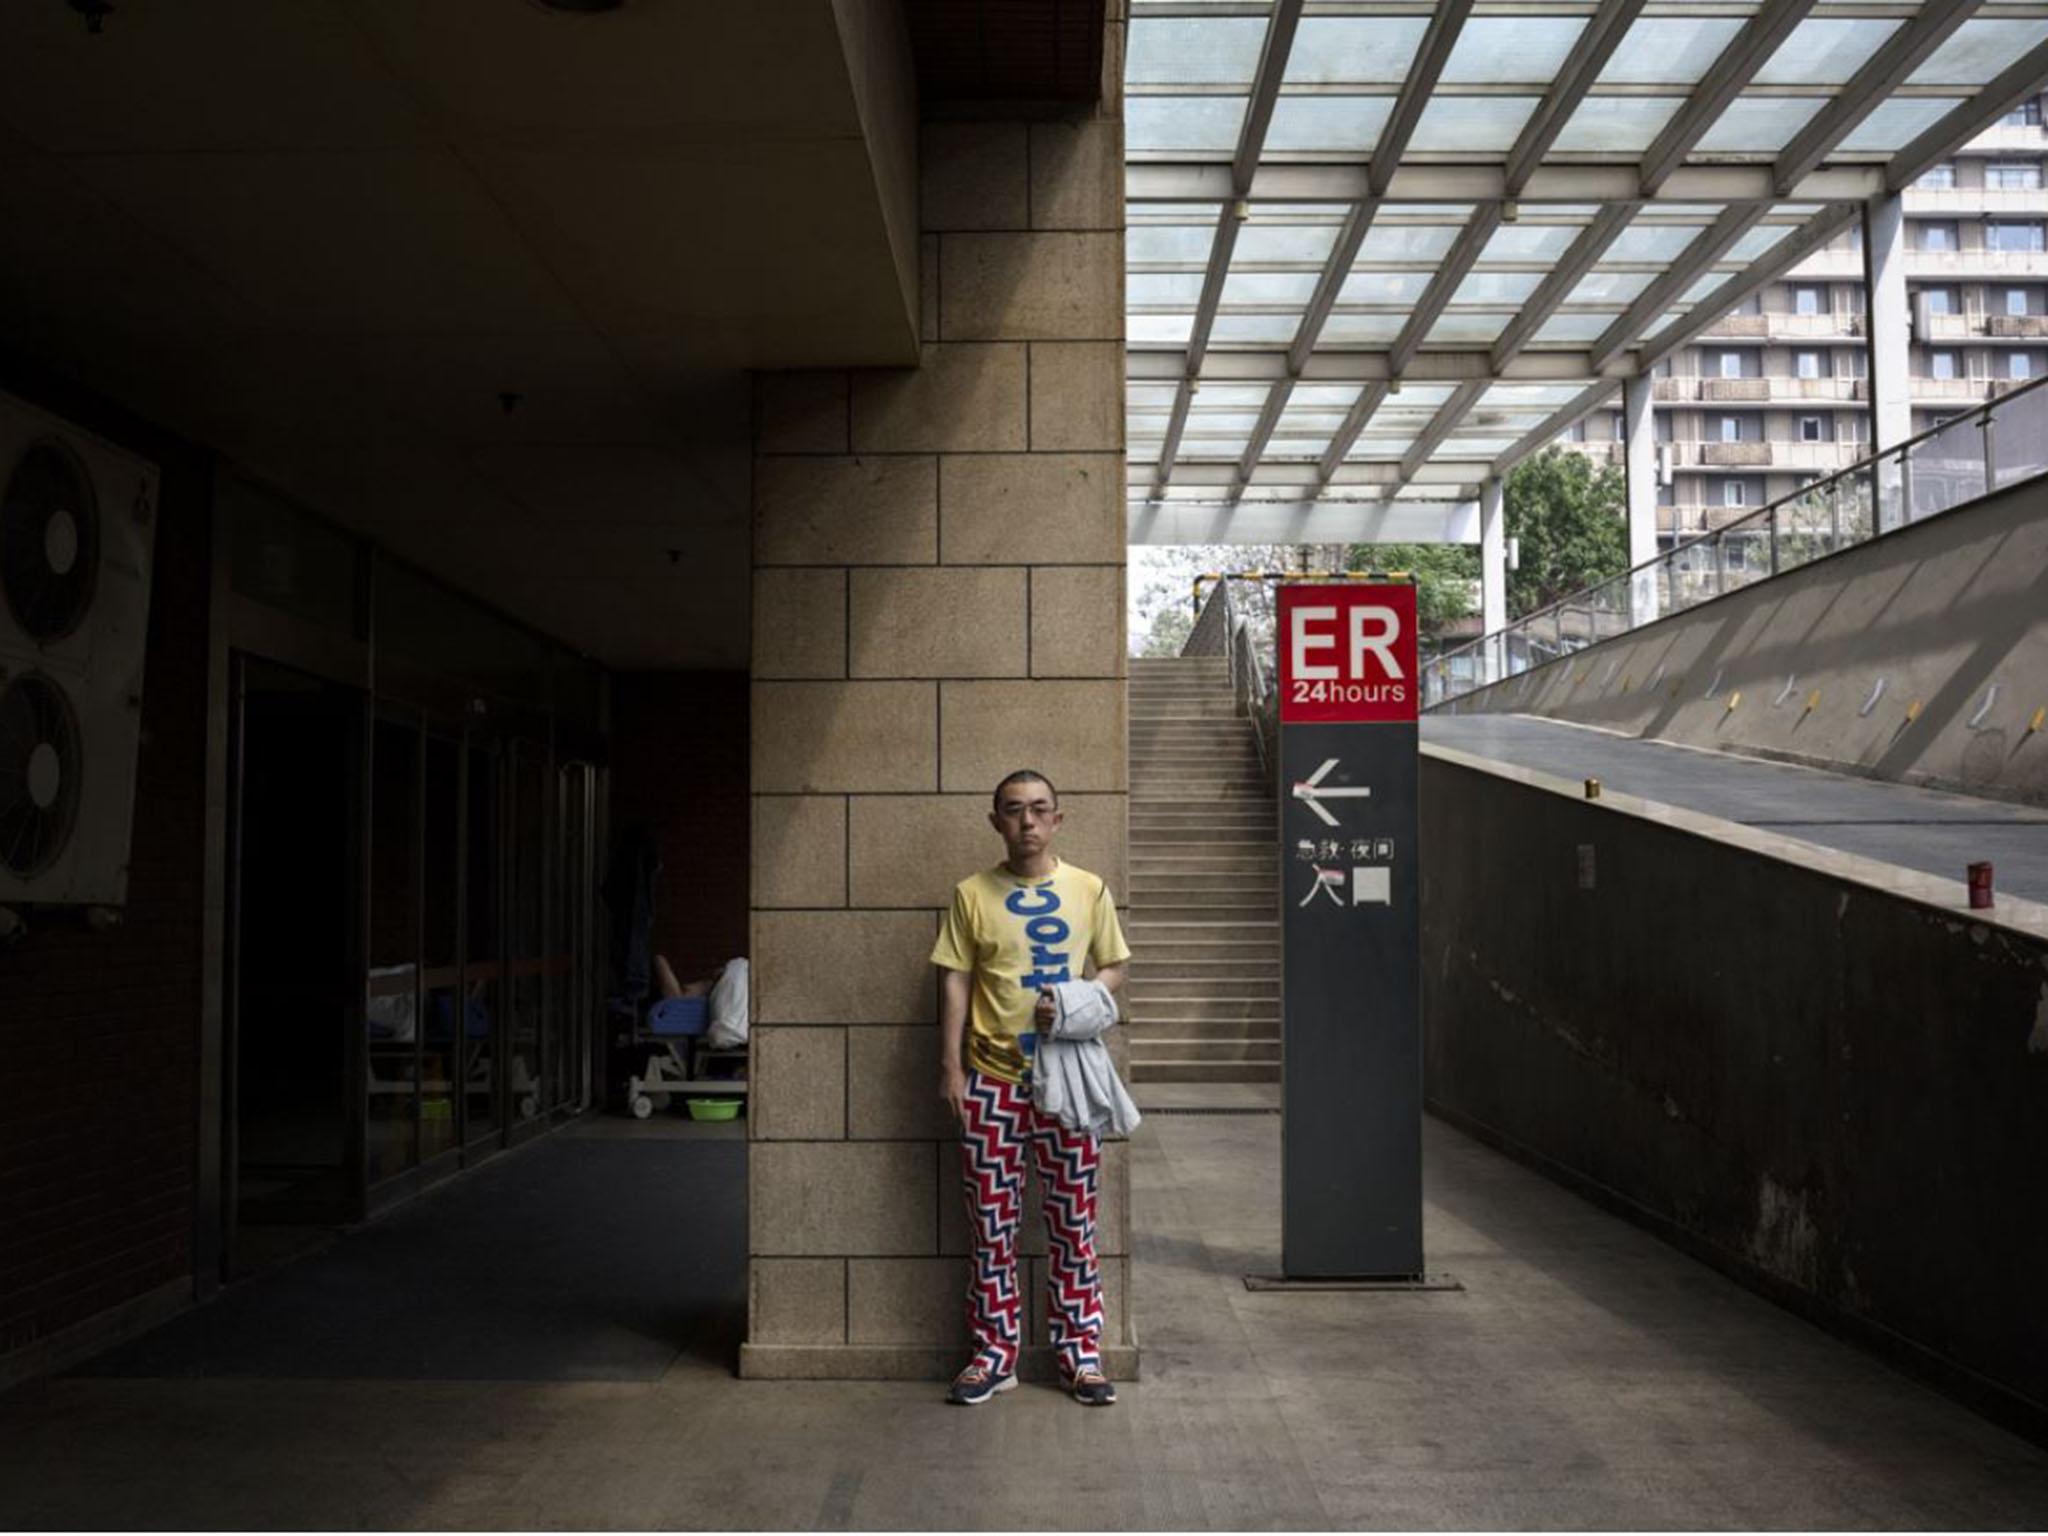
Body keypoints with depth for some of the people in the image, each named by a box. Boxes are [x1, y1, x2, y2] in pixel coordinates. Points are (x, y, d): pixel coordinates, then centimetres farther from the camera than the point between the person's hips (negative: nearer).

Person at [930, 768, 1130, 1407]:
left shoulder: (1089, 890, 3)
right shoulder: (972, 895, 1)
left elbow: (1114, 969, 9)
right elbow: (955, 982, 2)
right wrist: (950, 1067, -4)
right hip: (993, 1078, 0)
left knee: (1073, 1221, 7)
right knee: (991, 1224, 6)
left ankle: (1079, 1354, 19)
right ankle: (994, 1355, 18)